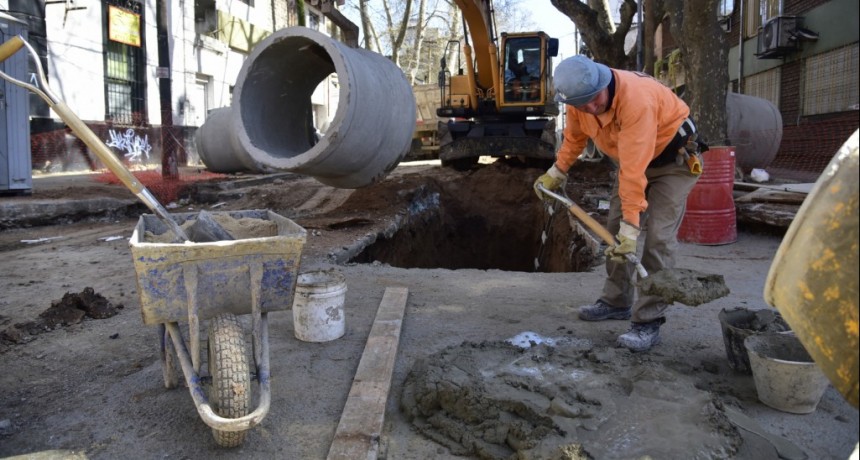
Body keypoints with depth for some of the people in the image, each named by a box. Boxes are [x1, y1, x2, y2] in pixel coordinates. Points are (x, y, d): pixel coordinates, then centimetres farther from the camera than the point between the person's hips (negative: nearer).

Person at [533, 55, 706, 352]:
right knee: (614, 229, 9)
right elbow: (574, 136, 7)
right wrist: (556, 172, 9)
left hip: (674, 158, -7)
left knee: (657, 238, -16)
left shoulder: (637, 99, -39)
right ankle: (617, 301, 24)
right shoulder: (578, 96, -16)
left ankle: (647, 321, -11)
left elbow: (634, 170, -40)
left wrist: (631, 225, -39)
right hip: (632, 157, 8)